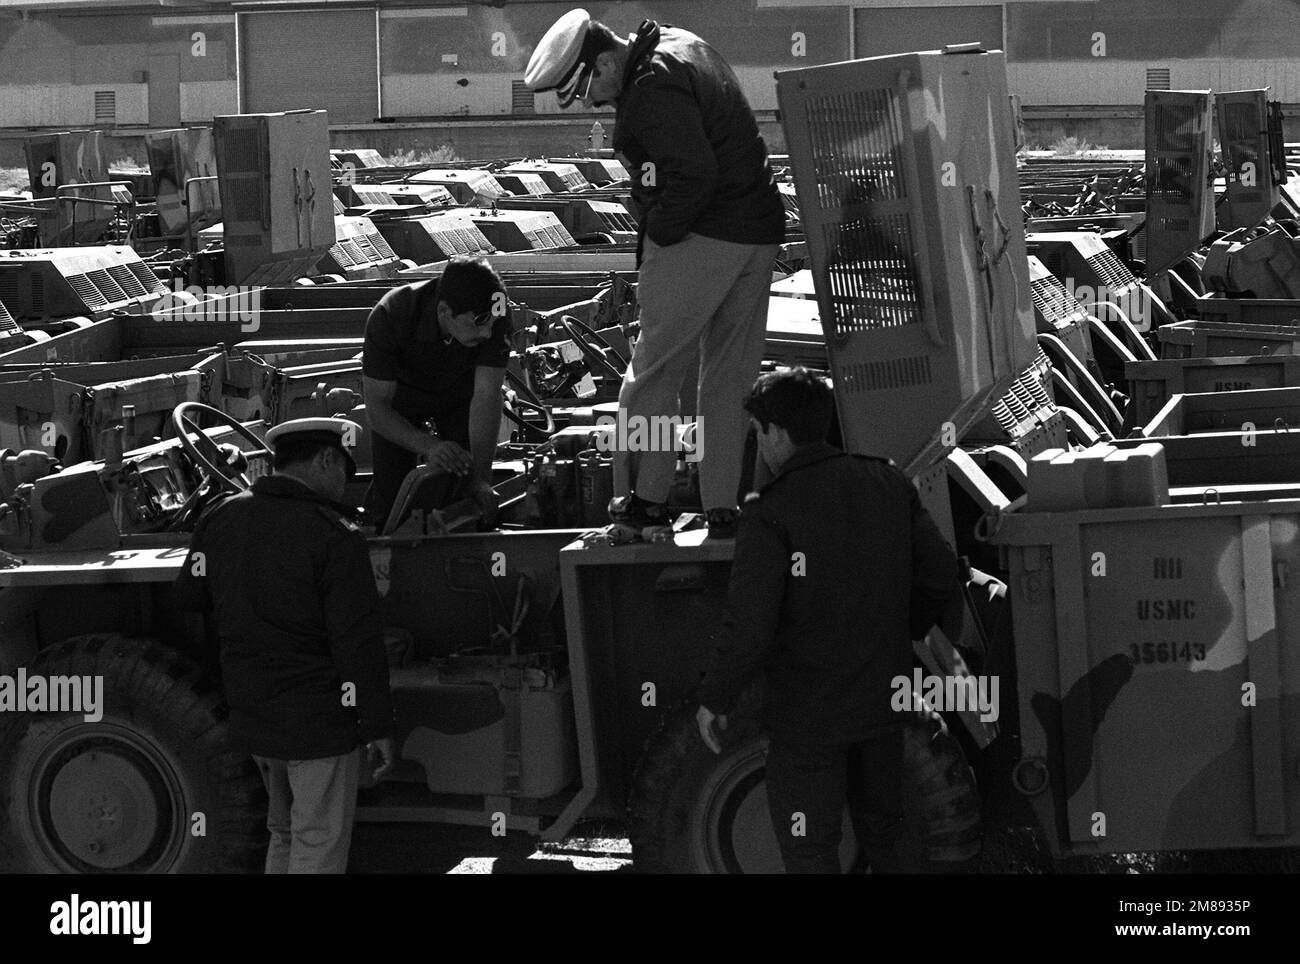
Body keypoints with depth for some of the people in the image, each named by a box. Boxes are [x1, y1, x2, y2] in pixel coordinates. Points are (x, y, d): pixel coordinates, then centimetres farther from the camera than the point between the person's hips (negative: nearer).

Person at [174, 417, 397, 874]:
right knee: (319, 846, -1)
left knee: (285, 834, 21)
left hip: (252, 715, 7)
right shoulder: (334, 536, -16)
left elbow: (188, 597, 14)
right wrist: (378, 727, -11)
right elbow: (357, 640, -17)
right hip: (318, 717, -7)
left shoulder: (220, 519, 3)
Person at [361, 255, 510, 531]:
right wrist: (429, 446, -48)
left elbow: (487, 396, -32)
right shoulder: (389, 317, -38)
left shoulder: (494, 316, -34)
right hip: (401, 393, -1)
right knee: (391, 490, -9)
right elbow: (376, 407, -33)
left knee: (462, 485, -15)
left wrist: (481, 479, -39)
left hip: (459, 392, 1)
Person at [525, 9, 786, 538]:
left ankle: (643, 496, 6)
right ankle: (723, 509, 11)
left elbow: (695, 172, -26)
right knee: (730, 375, 11)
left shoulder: (653, 89, -17)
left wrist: (657, 236, -14)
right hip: (760, 235, 9)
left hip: (702, 237, -9)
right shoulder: (678, 45, 14)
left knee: (655, 369, 3)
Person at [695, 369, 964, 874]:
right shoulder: (888, 484, -1)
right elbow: (942, 585, 3)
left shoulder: (770, 514, -18)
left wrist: (714, 701, -7)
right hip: (882, 700, 6)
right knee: (883, 839, 21)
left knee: (810, 854, 4)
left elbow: (750, 628, -21)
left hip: (808, 715, -6)